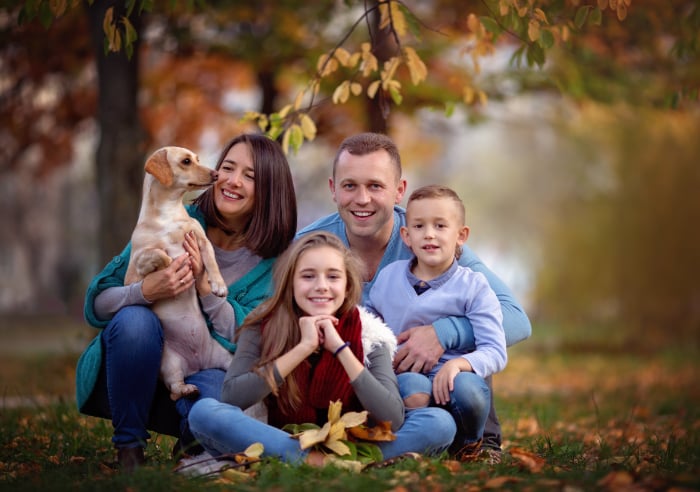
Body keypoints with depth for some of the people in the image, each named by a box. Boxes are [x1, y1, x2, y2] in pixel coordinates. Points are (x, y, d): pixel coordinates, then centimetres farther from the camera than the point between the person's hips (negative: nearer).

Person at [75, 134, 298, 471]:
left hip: (198, 374, 0)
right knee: (134, 319, -32)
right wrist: (146, 292, -31)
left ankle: (190, 443, 3)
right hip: (134, 374, 0)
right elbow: (96, 304, -10)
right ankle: (128, 444, -14)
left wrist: (204, 285, -26)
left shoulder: (271, 259, -2)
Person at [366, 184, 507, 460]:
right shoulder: (388, 277, 11)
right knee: (414, 389, -36)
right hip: (402, 375, 0)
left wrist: (459, 364, -27)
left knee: (467, 387, -35)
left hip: (451, 378, 0)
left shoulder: (474, 286, 1)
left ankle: (469, 443, -1)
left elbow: (496, 351, -7)